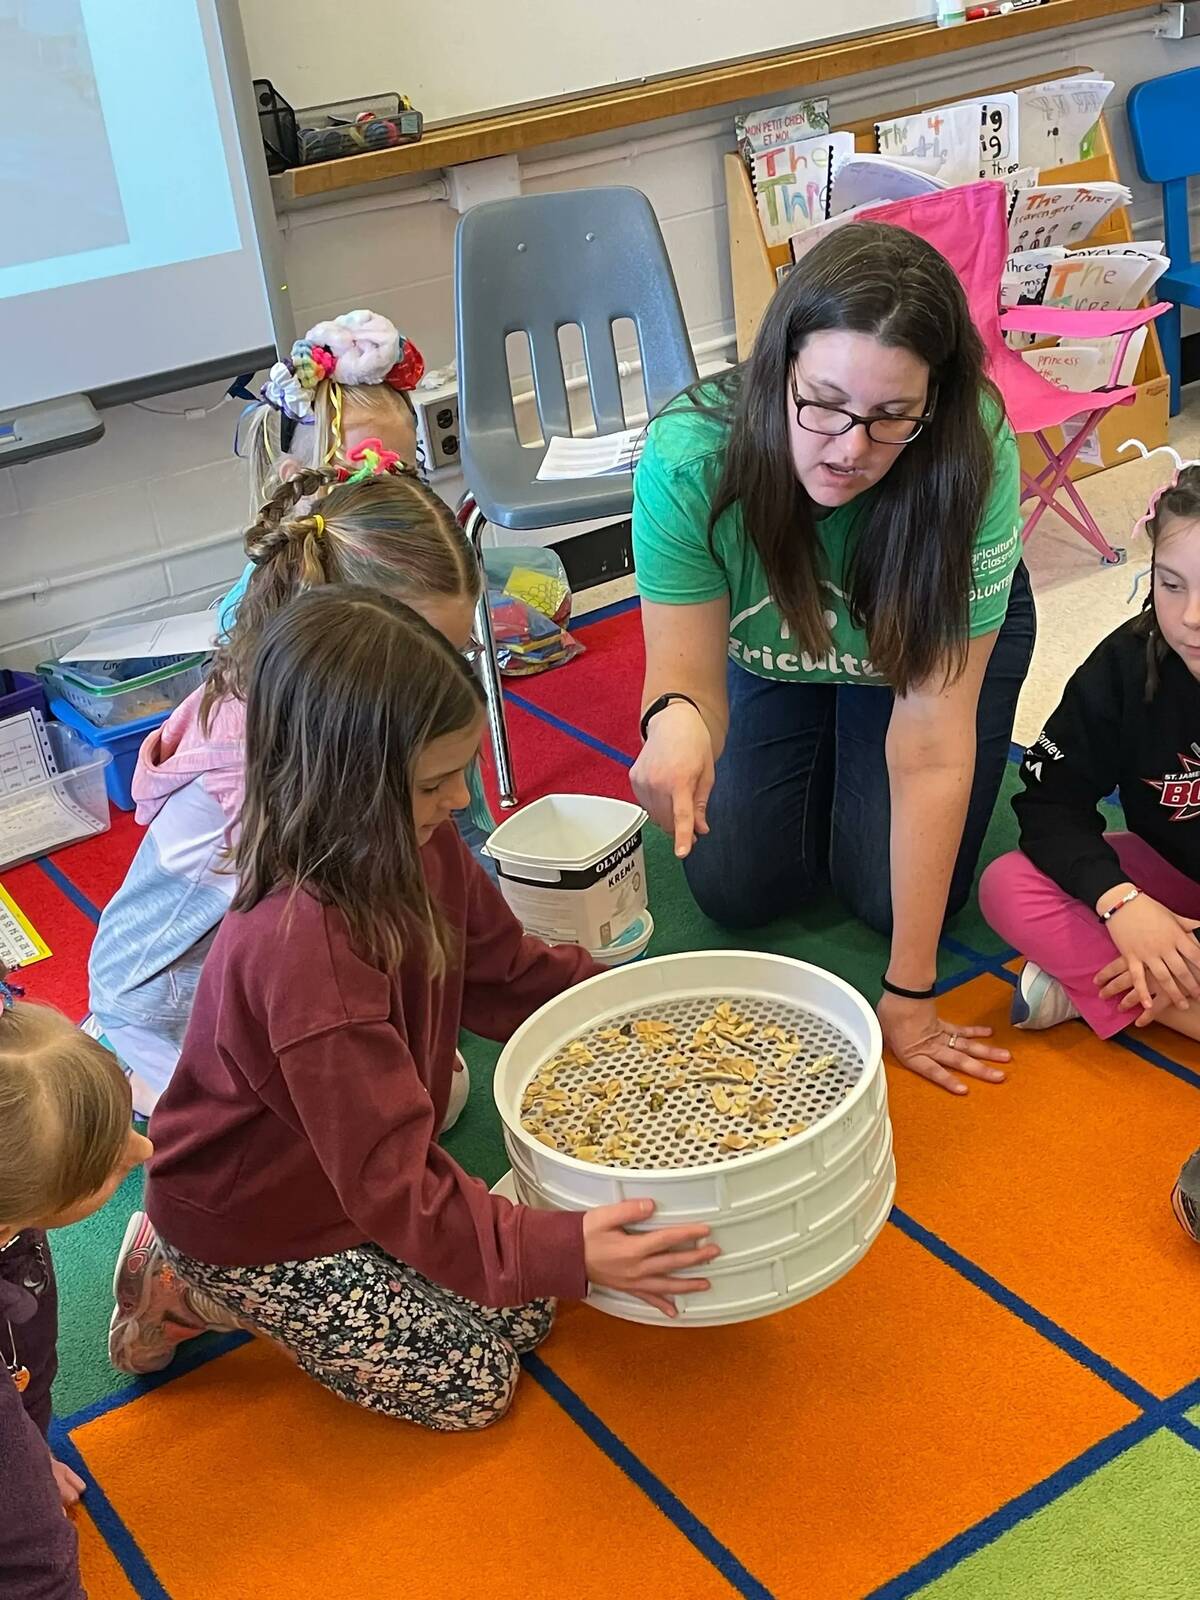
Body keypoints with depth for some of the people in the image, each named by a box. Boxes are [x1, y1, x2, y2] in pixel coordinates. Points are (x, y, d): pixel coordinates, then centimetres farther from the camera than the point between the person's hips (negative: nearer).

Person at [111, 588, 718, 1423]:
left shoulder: (418, 848, -15)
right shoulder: (307, 950, -40)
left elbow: (507, 971, 2)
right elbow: (395, 1186, -36)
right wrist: (566, 1251, -41)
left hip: (347, 1166, 8)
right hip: (250, 1227, -8)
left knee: (528, 1313, 11)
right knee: (473, 1384, 1)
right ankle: (192, 1292, 8)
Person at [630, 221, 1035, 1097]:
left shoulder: (971, 455, -40)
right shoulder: (689, 458, -38)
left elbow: (931, 745, -38)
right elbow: (689, 677, -32)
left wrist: (909, 996, -34)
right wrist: (676, 719, -60)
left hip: (935, 641, -1)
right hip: (773, 656, 2)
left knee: (894, 895, -10)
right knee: (737, 891, -1)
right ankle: (827, 758, 28)